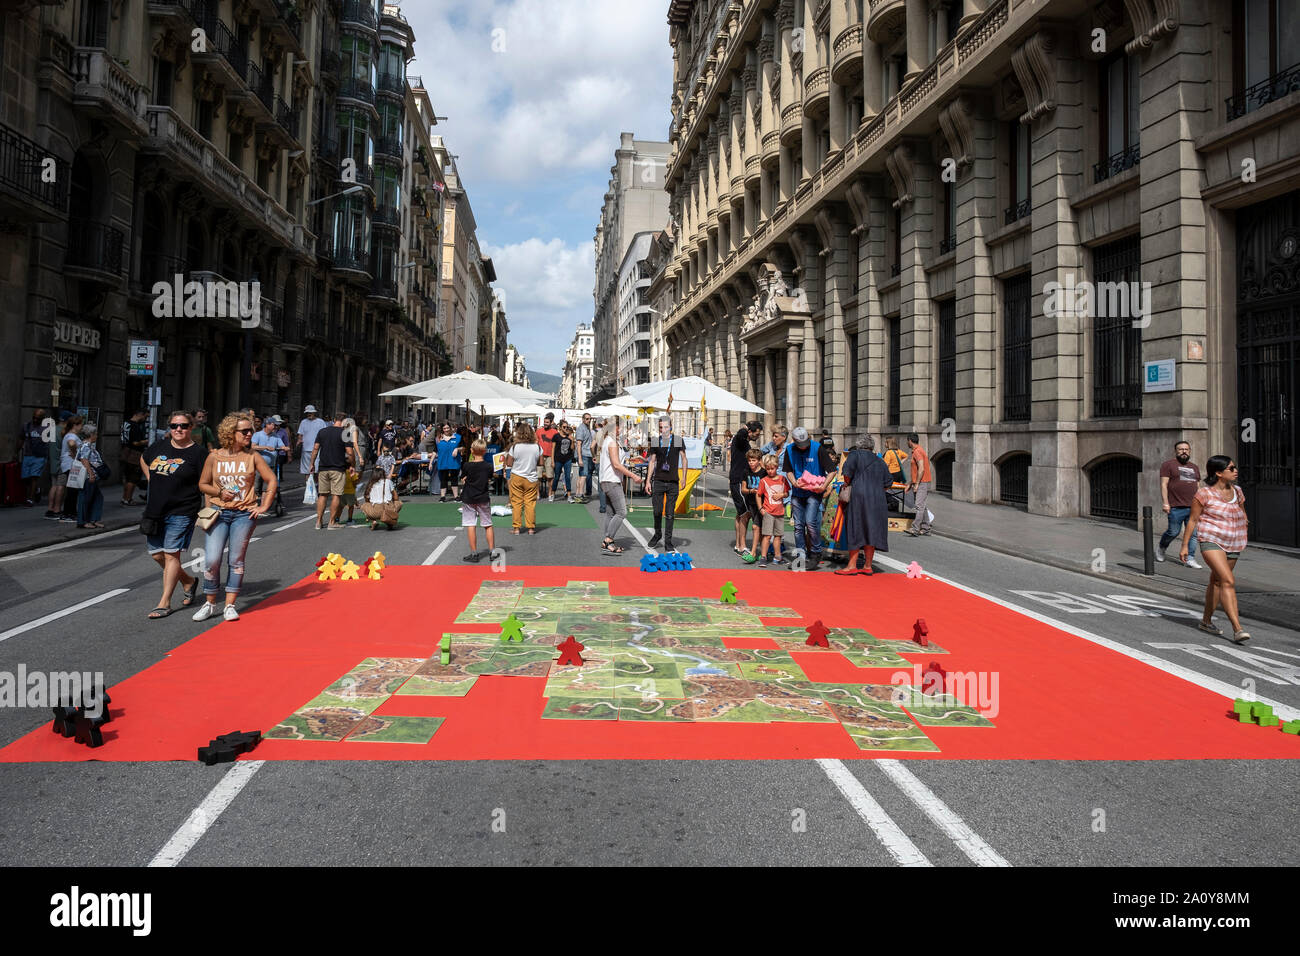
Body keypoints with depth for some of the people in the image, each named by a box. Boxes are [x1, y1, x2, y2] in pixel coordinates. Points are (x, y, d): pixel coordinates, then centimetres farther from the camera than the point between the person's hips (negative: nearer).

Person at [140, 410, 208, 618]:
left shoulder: (198, 452, -7)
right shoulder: (160, 446, 8)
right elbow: (143, 460, 29)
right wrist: (153, 484, 18)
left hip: (181, 513, -6)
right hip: (155, 510, 6)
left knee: (171, 555, -7)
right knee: (157, 554, 10)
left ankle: (165, 603, 0)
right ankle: (189, 581, 31)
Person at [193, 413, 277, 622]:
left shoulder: (253, 457, 0)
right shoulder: (214, 457, 1)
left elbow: (271, 480, 4)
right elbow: (202, 484, 10)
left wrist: (264, 506, -2)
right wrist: (220, 492, -9)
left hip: (244, 514, 0)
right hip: (219, 513, 0)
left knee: (236, 561, 4)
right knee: (211, 560, -6)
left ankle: (230, 606, 12)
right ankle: (209, 604, 12)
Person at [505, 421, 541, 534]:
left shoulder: (515, 446, -10)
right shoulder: (537, 447, -3)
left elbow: (509, 464, -6)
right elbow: (541, 463, 4)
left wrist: (507, 453, 10)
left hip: (516, 478, -2)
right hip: (531, 478, 2)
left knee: (516, 503, 5)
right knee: (530, 503, 6)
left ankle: (516, 527, 8)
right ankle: (531, 527, 9)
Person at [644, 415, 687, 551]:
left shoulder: (678, 440, 1)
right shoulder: (656, 442, 5)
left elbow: (684, 459, 9)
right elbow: (652, 461, 9)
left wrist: (683, 477, 0)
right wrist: (648, 481, 5)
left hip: (673, 482, -1)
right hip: (658, 481, 1)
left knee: (669, 513, 1)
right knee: (657, 511, 1)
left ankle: (668, 542, 8)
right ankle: (657, 534, 27)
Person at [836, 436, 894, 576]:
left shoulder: (855, 454, 1)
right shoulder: (880, 462, 16)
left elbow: (847, 470, -13)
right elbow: (888, 482, 13)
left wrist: (846, 484, 2)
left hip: (858, 497, -5)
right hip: (877, 500, 5)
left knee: (855, 529, -2)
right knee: (871, 531, 7)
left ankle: (852, 566, -4)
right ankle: (868, 566, 9)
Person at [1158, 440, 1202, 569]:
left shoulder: (1194, 467, 20)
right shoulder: (1169, 465, 1)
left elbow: (1198, 487, 22)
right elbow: (1164, 484, -5)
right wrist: (1165, 503, -13)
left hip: (1193, 508, 5)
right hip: (1176, 507, -5)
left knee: (1193, 534, 0)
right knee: (1173, 532, 0)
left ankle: (1190, 559, 4)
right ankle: (1161, 549, 25)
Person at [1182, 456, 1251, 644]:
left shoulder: (1237, 492, 7)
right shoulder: (1205, 494, -10)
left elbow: (1242, 513, 24)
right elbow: (1193, 519, -4)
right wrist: (1184, 545, -3)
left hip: (1233, 545, 6)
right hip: (1212, 542, -6)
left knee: (1216, 581, 16)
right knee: (1228, 581, -19)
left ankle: (1206, 621, 30)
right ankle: (1237, 629, -22)